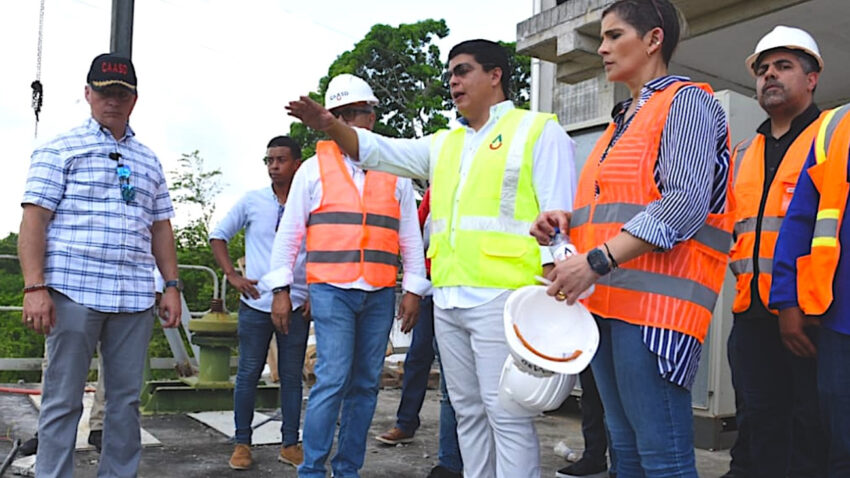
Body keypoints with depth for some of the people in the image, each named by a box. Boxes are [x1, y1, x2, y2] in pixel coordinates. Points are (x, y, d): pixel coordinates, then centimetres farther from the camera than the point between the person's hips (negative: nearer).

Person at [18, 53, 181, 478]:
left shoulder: (149, 161, 18)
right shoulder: (61, 149, 4)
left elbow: (161, 228, 19)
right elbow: (34, 219, -3)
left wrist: (172, 285, 10)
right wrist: (35, 287, -12)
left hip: (135, 298, 5)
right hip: (74, 293, -4)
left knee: (126, 399, 8)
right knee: (62, 401, 2)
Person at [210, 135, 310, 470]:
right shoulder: (252, 201, 2)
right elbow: (218, 236, 10)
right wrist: (232, 275, -1)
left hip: (297, 304, 0)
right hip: (256, 303, 0)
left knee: (292, 376, 7)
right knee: (248, 373, 4)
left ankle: (290, 444, 17)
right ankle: (242, 444, 16)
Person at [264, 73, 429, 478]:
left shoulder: (395, 173, 12)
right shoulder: (314, 168, 7)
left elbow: (410, 235, 12)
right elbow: (288, 232, 6)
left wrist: (414, 289, 4)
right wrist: (280, 290, 1)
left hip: (380, 294, 3)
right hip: (331, 290, -2)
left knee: (366, 384, 6)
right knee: (333, 380, -9)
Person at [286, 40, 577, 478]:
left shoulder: (538, 131, 3)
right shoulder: (444, 143, 21)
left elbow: (558, 215, -5)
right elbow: (378, 150, 17)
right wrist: (330, 126, -2)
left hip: (502, 298, -7)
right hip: (447, 300, 7)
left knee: (506, 415, -5)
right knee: (468, 412, 13)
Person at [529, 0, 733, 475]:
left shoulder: (686, 101, -3)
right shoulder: (623, 120, 24)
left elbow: (685, 202, -17)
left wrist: (597, 260, -23)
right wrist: (569, 221, 7)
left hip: (655, 298, -9)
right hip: (607, 299, 9)